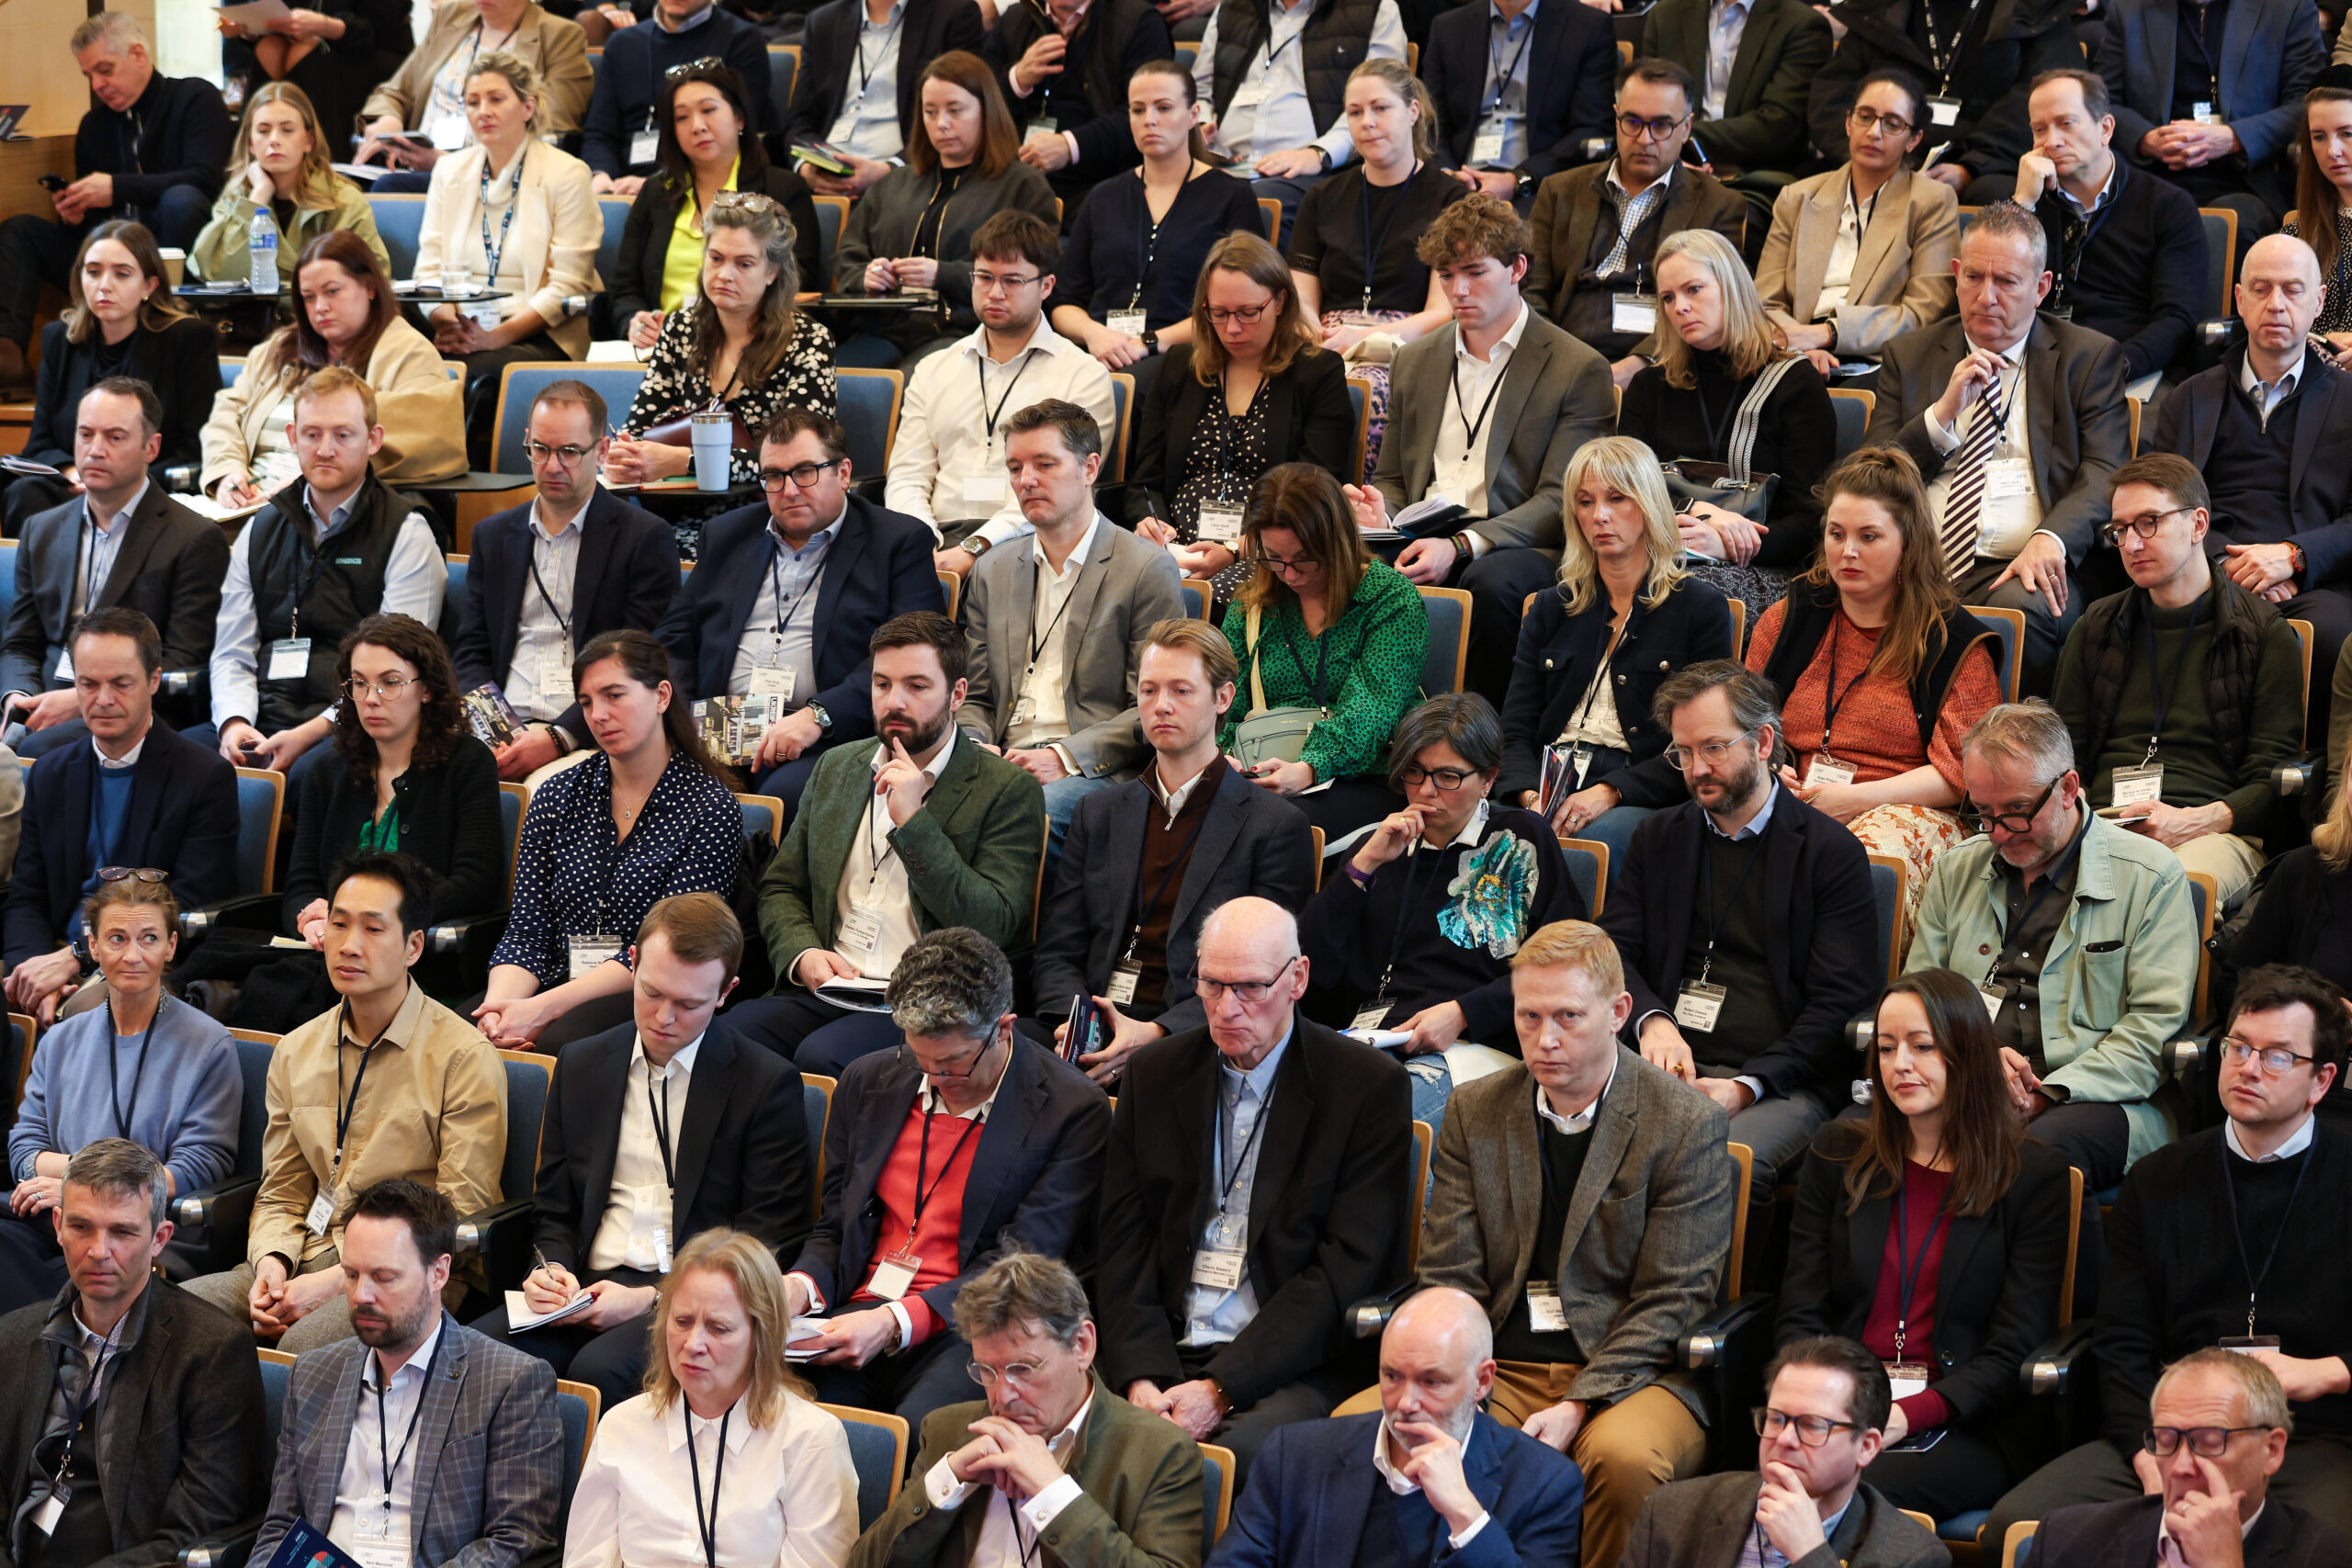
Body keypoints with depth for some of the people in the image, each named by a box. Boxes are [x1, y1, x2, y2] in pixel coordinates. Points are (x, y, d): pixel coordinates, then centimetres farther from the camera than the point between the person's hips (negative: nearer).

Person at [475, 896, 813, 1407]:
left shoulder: (767, 1083, 2)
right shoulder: (582, 1066, 17)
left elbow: (770, 1245, -2)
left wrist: (652, 1300, -12)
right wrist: (552, 1269, -2)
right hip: (586, 1290, 4)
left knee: (600, 1369, -36)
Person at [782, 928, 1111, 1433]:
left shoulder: (1072, 1111, -3)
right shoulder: (868, 1082, 14)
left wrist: (893, 1323, -20)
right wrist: (800, 1286, -4)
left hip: (967, 1334, -4)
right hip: (856, 1316, 4)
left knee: (919, 1431, -38)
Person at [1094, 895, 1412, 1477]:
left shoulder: (1370, 1087, -1)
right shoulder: (1153, 1075, 13)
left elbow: (1348, 1270, -8)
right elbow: (1124, 1245, 9)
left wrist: (1222, 1388, -15)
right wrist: (1141, 1377, -10)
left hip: (1297, 1369, -4)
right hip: (1163, 1354, 4)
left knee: (1240, 1453, -36)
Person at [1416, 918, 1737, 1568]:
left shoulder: (1690, 1125, -2)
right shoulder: (1474, 1113, 11)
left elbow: (1669, 1301, -6)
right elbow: (1449, 1278, 8)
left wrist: (1577, 1406, -18)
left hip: (1626, 1373, -3)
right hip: (1496, 1369, 3)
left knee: (1623, 1455, -38)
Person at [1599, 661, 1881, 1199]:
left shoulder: (1833, 853, 5)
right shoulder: (1658, 838, 20)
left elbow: (1838, 1003, -2)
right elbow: (1614, 949, 13)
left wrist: (1746, 1087, -15)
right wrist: (1651, 1021, -11)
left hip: (1776, 1082, -3)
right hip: (1666, 1064, 3)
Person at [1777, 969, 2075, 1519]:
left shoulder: (2033, 1175, 5)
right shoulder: (1839, 1154, 16)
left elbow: (2013, 1349, -1)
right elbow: (1800, 1316, 10)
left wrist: (1908, 1415, -18)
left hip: (1961, 1427, -2)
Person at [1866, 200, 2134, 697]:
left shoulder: (2089, 357, 14)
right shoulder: (1909, 356, 20)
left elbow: (2105, 471, 2)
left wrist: (2051, 538, -18)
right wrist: (1943, 413, -3)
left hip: (2021, 569, -1)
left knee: (2019, 608, -38)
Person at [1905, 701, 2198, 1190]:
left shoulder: (2152, 878, 5)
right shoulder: (1956, 871, 21)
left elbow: (2157, 1026, -2)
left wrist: (2048, 1096, -14)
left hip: (2097, 1096, -3)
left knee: (2045, 1148, -42)